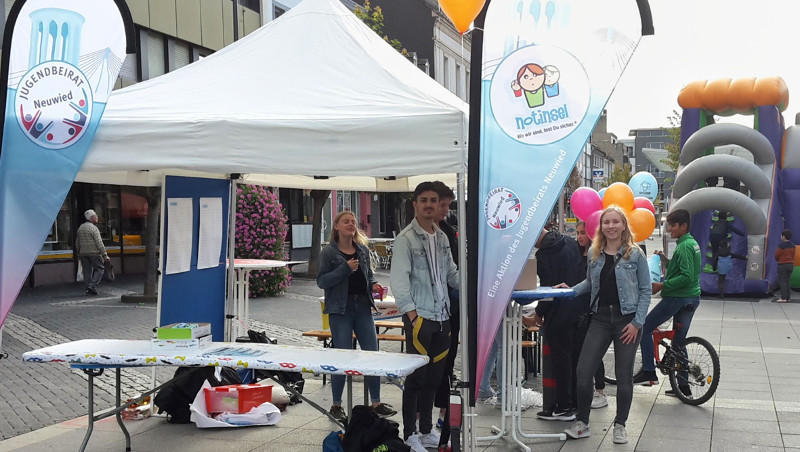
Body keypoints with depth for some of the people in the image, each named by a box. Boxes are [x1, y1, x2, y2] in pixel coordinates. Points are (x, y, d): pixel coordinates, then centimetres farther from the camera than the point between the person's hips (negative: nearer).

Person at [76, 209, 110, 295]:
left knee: (87, 271, 10)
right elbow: (99, 243, -15)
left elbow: (77, 243, 17)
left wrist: (78, 253, 28)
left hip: (83, 253, 7)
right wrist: (105, 255, -13)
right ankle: (92, 285, -10)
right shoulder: (94, 228, -11)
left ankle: (88, 288, 8)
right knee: (100, 269, 2)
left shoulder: (80, 228, 12)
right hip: (94, 253, -7)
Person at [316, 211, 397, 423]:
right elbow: (321, 281, -8)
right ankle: (336, 406, 14)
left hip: (363, 307, 5)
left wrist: (373, 285, 1)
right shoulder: (329, 252, -3)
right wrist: (345, 269, -18)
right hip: (340, 309, -4)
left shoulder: (363, 250, 10)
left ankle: (376, 403, 14)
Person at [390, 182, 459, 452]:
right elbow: (399, 281, -14)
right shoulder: (406, 238, -8)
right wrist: (413, 316, -23)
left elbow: (452, 274, 20)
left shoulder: (442, 238, 14)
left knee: (434, 377, 13)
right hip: (419, 317, -7)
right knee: (416, 377, -2)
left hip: (442, 317, 7)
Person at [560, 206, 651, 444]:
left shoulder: (635, 254, -5)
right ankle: (582, 423, 12)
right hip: (600, 318, 3)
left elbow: (645, 289, -3)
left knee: (624, 375, 6)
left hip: (627, 320, -3)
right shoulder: (594, 253, 5)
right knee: (583, 371, -4)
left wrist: (637, 322, -9)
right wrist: (571, 290, 2)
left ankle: (620, 425, 23)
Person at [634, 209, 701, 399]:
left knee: (645, 328, 0)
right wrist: (666, 260, 13)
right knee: (678, 341, 15)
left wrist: (662, 285, -21)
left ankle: (648, 372, 0)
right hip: (691, 298, 10)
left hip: (678, 297, -10)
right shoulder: (693, 243, 14)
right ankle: (683, 385, 17)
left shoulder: (684, 246, -17)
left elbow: (686, 277, -25)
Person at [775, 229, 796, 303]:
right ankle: (787, 298, 12)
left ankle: (783, 298, -7)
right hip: (791, 264, 7)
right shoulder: (792, 245, 6)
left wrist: (777, 260, 11)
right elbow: (793, 256, 12)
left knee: (782, 282, -3)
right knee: (787, 282, 13)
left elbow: (776, 255, -11)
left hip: (782, 264, -7)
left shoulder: (781, 245, -16)